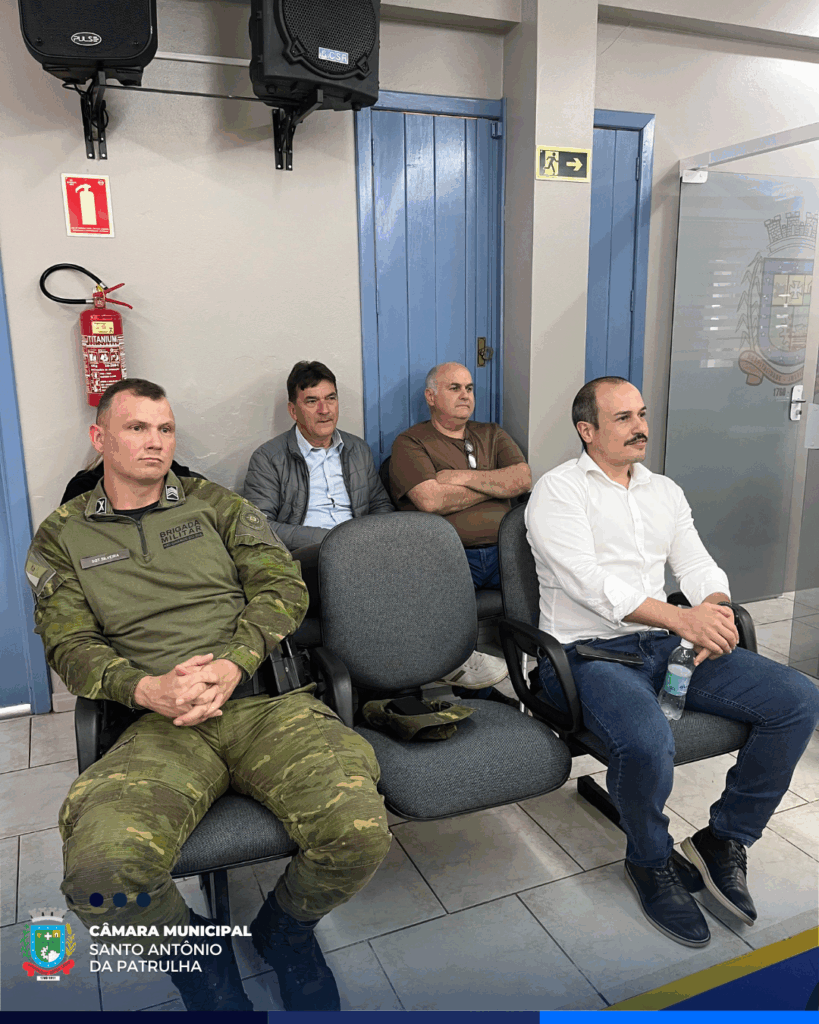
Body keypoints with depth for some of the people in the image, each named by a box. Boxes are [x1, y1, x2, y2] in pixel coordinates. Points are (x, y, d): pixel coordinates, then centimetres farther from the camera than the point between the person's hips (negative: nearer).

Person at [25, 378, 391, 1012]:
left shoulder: (216, 504, 15)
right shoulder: (63, 537, 16)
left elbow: (283, 586, 6)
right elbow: (69, 644, 7)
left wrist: (232, 665, -12)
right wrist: (147, 690, -14)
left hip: (261, 698, 1)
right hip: (161, 723, 0)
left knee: (360, 831, -24)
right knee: (100, 872, -30)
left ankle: (285, 930, 14)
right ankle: (200, 961, 7)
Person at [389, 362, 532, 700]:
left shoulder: (492, 435, 25)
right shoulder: (410, 443, 10)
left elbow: (523, 480, 6)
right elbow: (431, 500, -8)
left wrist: (462, 477, -3)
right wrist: (497, 484, 4)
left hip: (502, 550, 4)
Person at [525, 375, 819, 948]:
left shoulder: (665, 491, 19)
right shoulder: (558, 491, -3)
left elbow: (700, 567, 13)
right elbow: (589, 581, -16)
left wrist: (713, 613, -10)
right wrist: (681, 617, -23)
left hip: (668, 645, 7)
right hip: (588, 653, -6)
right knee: (648, 741, -35)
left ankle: (724, 840, 6)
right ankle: (650, 863, -1)